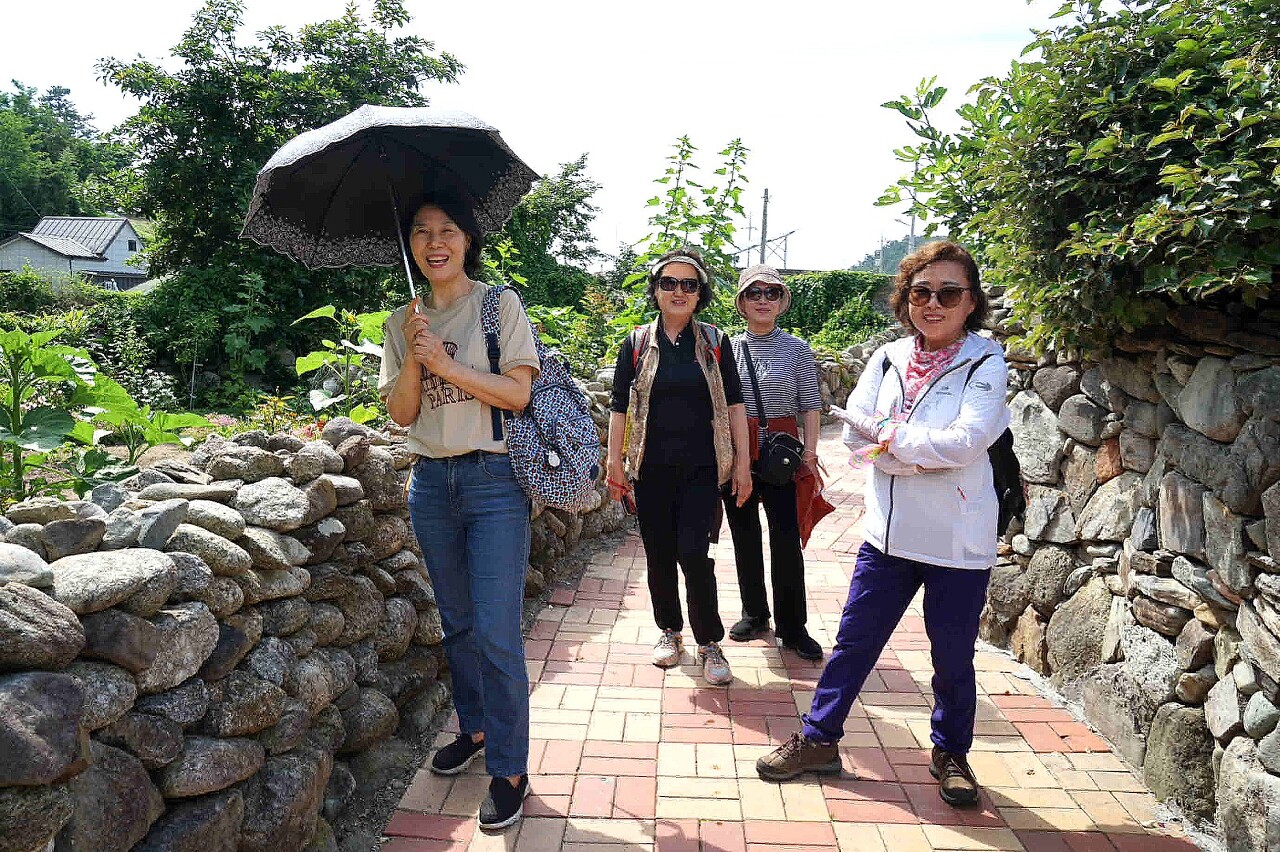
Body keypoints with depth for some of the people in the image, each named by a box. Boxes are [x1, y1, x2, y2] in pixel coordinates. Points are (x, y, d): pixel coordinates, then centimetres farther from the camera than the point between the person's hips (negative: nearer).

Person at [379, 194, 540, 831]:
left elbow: (518, 392, -11)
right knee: (457, 623, 17)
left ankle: (509, 770, 7)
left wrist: (445, 362, -17)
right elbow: (401, 412, 3)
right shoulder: (404, 322, 10)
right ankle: (475, 728, 36)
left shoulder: (499, 304, -3)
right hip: (431, 481, 5)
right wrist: (414, 355, -12)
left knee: (495, 632, -6)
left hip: (494, 480, -5)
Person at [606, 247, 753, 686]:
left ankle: (709, 643, 9)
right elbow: (620, 407, 6)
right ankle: (670, 630, 30)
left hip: (701, 469, -1)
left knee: (694, 553, -9)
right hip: (652, 469, 1)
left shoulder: (715, 342, 4)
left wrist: (742, 462, 2)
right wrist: (615, 462, 2)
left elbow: (734, 403, 5)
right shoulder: (637, 344, 4)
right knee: (659, 555, 9)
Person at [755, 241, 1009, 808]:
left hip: (957, 543, -3)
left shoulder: (985, 363, -7)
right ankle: (818, 740, 27)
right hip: (888, 531, 3)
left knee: (953, 658, 13)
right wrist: (931, 454, -17)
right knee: (854, 641, 11)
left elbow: (966, 441, -22)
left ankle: (951, 754, 37)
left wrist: (891, 437, -13)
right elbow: (856, 432, -7)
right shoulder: (888, 358, 4)